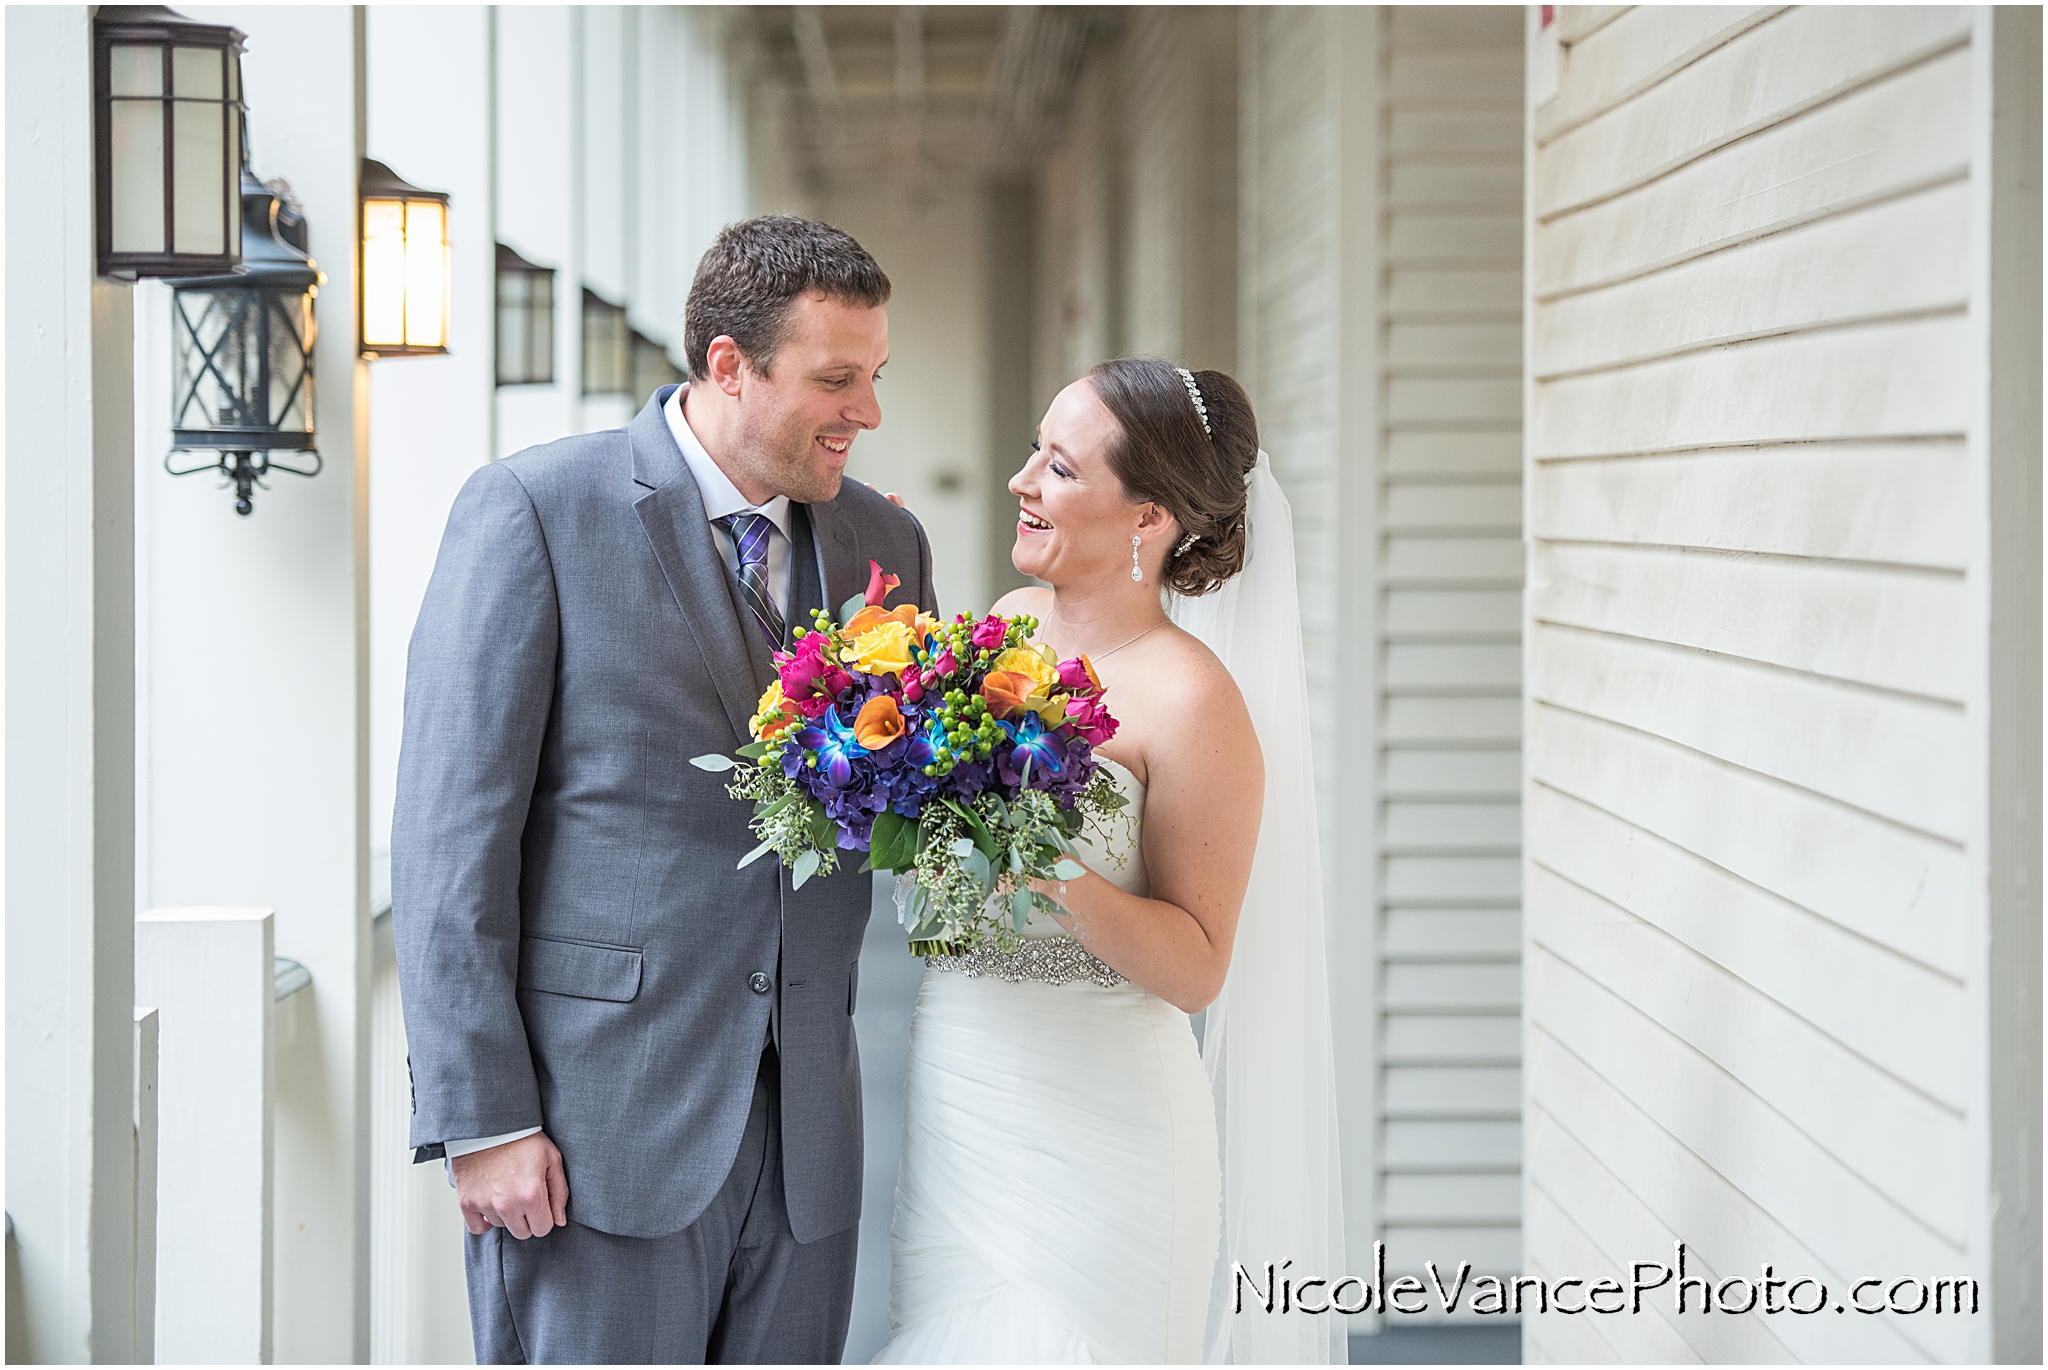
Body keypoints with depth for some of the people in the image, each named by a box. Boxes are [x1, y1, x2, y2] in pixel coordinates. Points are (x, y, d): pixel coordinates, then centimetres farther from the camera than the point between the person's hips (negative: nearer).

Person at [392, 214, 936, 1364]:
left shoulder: (887, 544, 11)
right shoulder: (535, 509, -5)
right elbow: (452, 833, -8)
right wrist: (481, 1118, -13)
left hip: (803, 1135, 5)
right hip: (602, 1126, -5)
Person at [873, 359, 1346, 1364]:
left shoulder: (1190, 700, -16)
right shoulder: (1011, 623, 4)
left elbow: (1198, 969, -14)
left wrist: (1059, 876, -29)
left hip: (1088, 1128, -7)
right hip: (954, 1099, 7)